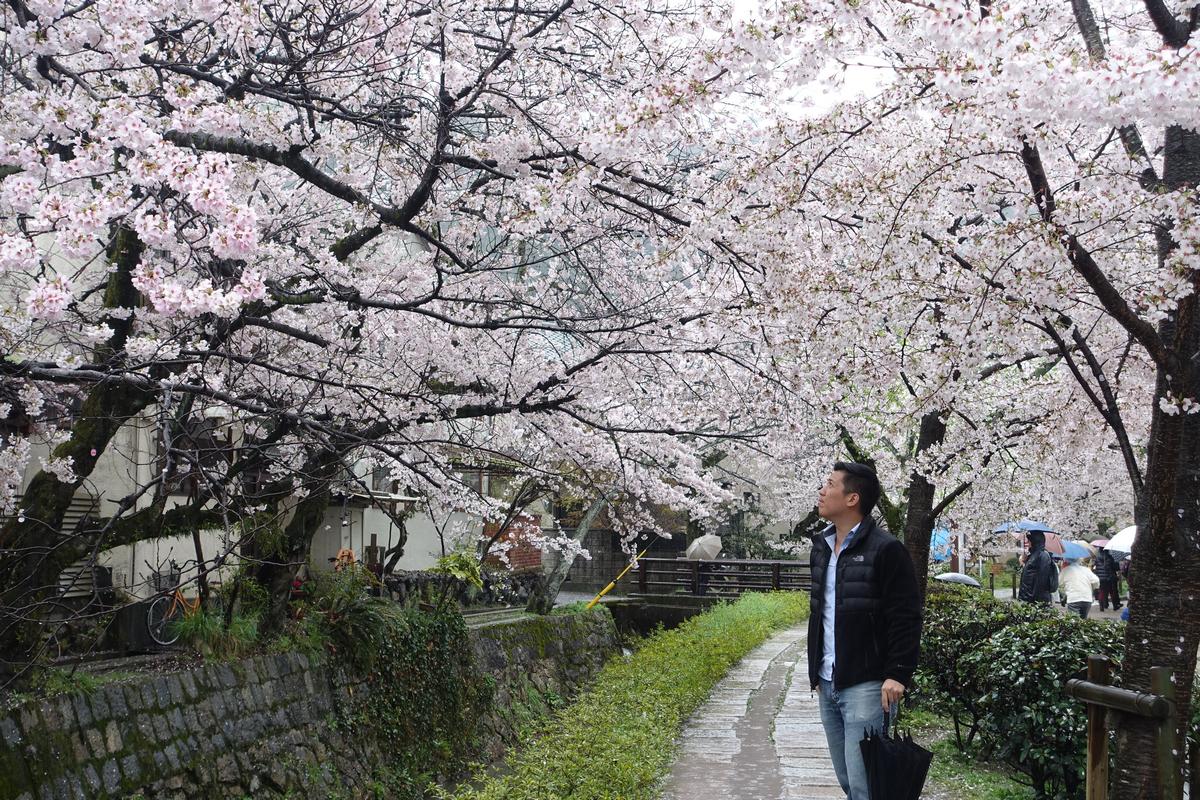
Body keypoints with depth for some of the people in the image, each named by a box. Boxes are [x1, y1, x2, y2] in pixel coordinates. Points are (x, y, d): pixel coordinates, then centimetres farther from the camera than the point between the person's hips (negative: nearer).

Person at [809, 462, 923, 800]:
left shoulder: (885, 549, -11)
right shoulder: (821, 548, 13)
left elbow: (906, 618, -14)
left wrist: (898, 674, -18)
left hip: (867, 686, -8)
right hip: (828, 685, 8)